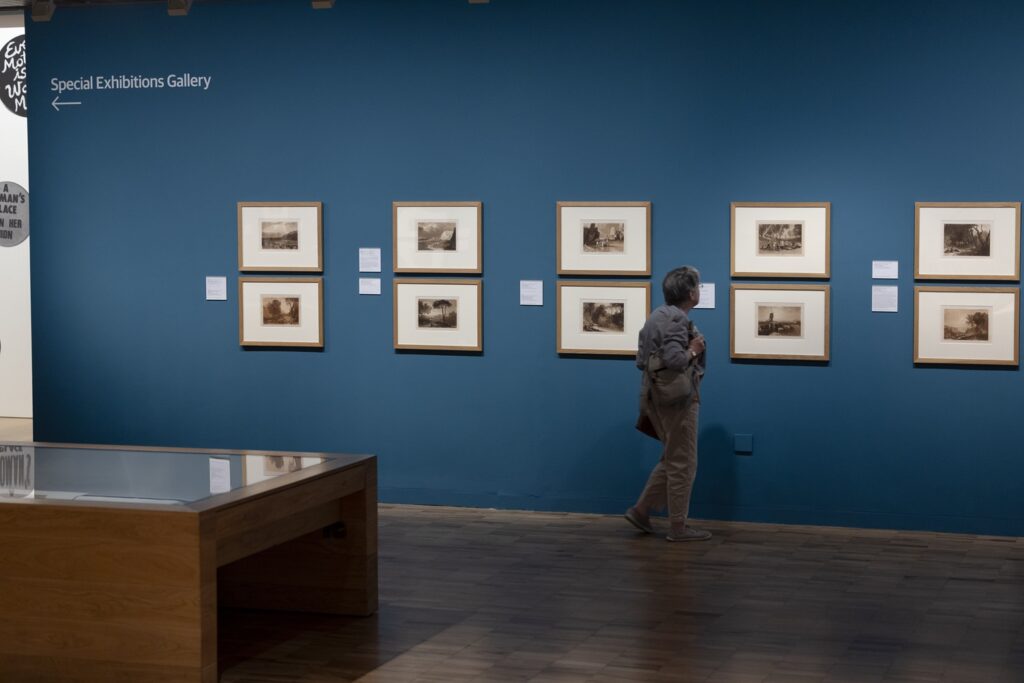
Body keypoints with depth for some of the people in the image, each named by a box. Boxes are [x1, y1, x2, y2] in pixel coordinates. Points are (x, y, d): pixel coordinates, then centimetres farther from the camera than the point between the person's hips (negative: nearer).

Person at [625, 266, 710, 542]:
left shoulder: (657, 316, 12)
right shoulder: (677, 319, -17)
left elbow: (641, 361, 14)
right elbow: (674, 360, -29)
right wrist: (693, 352, -13)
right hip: (677, 399, -9)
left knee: (672, 461, 19)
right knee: (683, 464, 1)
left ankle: (641, 510, 19)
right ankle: (678, 527, 7)